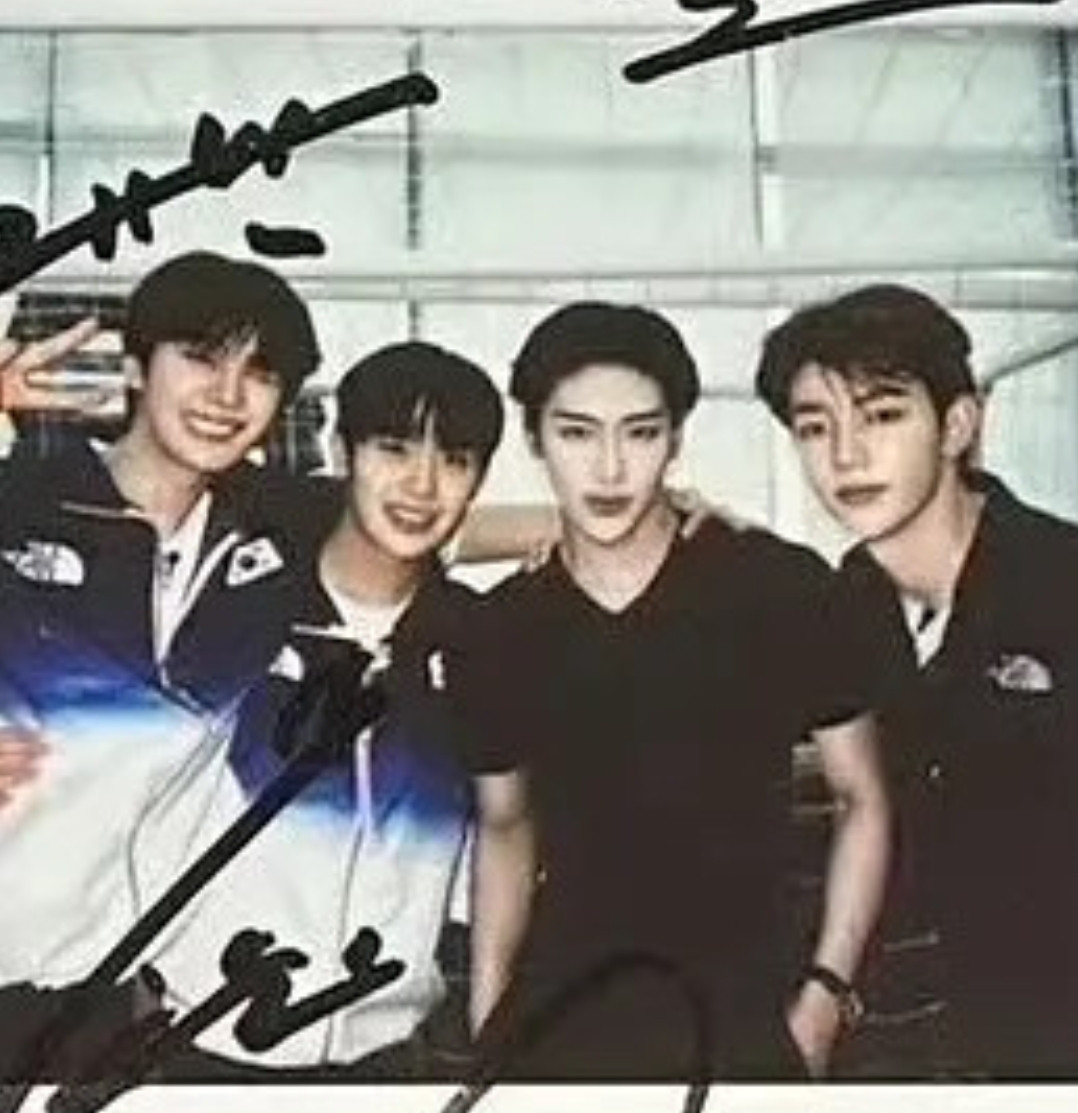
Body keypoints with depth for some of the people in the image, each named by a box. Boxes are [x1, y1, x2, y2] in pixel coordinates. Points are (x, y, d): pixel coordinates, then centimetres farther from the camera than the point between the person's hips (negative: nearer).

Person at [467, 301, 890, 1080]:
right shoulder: (502, 628, 1)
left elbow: (863, 799, -1)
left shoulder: (783, 588, -9)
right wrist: (484, 1018, 4)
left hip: (743, 1020, -2)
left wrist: (825, 993, -7)